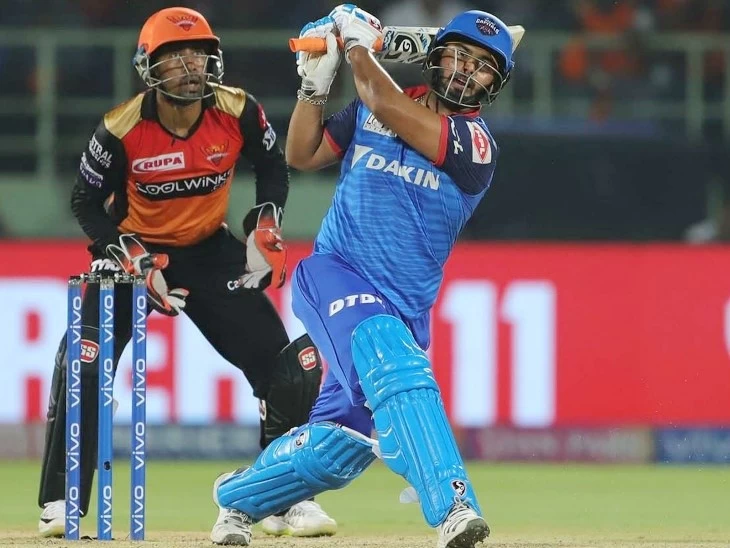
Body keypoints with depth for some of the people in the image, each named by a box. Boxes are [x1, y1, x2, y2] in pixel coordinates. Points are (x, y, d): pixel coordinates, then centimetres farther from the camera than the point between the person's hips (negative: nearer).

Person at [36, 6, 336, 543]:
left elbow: (274, 166, 4)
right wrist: (131, 258, -21)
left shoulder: (238, 112, -17)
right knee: (84, 358, -23)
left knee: (288, 364, -6)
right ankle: (60, 504, -15)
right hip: (134, 249, -2)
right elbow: (87, 202, -9)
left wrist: (265, 229, -9)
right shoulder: (120, 130, -23)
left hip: (209, 251, 2)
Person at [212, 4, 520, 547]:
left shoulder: (476, 144, -5)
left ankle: (240, 497, 35)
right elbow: (301, 155, 14)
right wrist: (315, 83, 3)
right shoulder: (370, 109, 7)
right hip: (334, 275, -2)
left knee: (337, 446, 6)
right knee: (393, 361, -32)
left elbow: (387, 107, -18)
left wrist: (359, 45, -5)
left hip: (404, 311, 2)